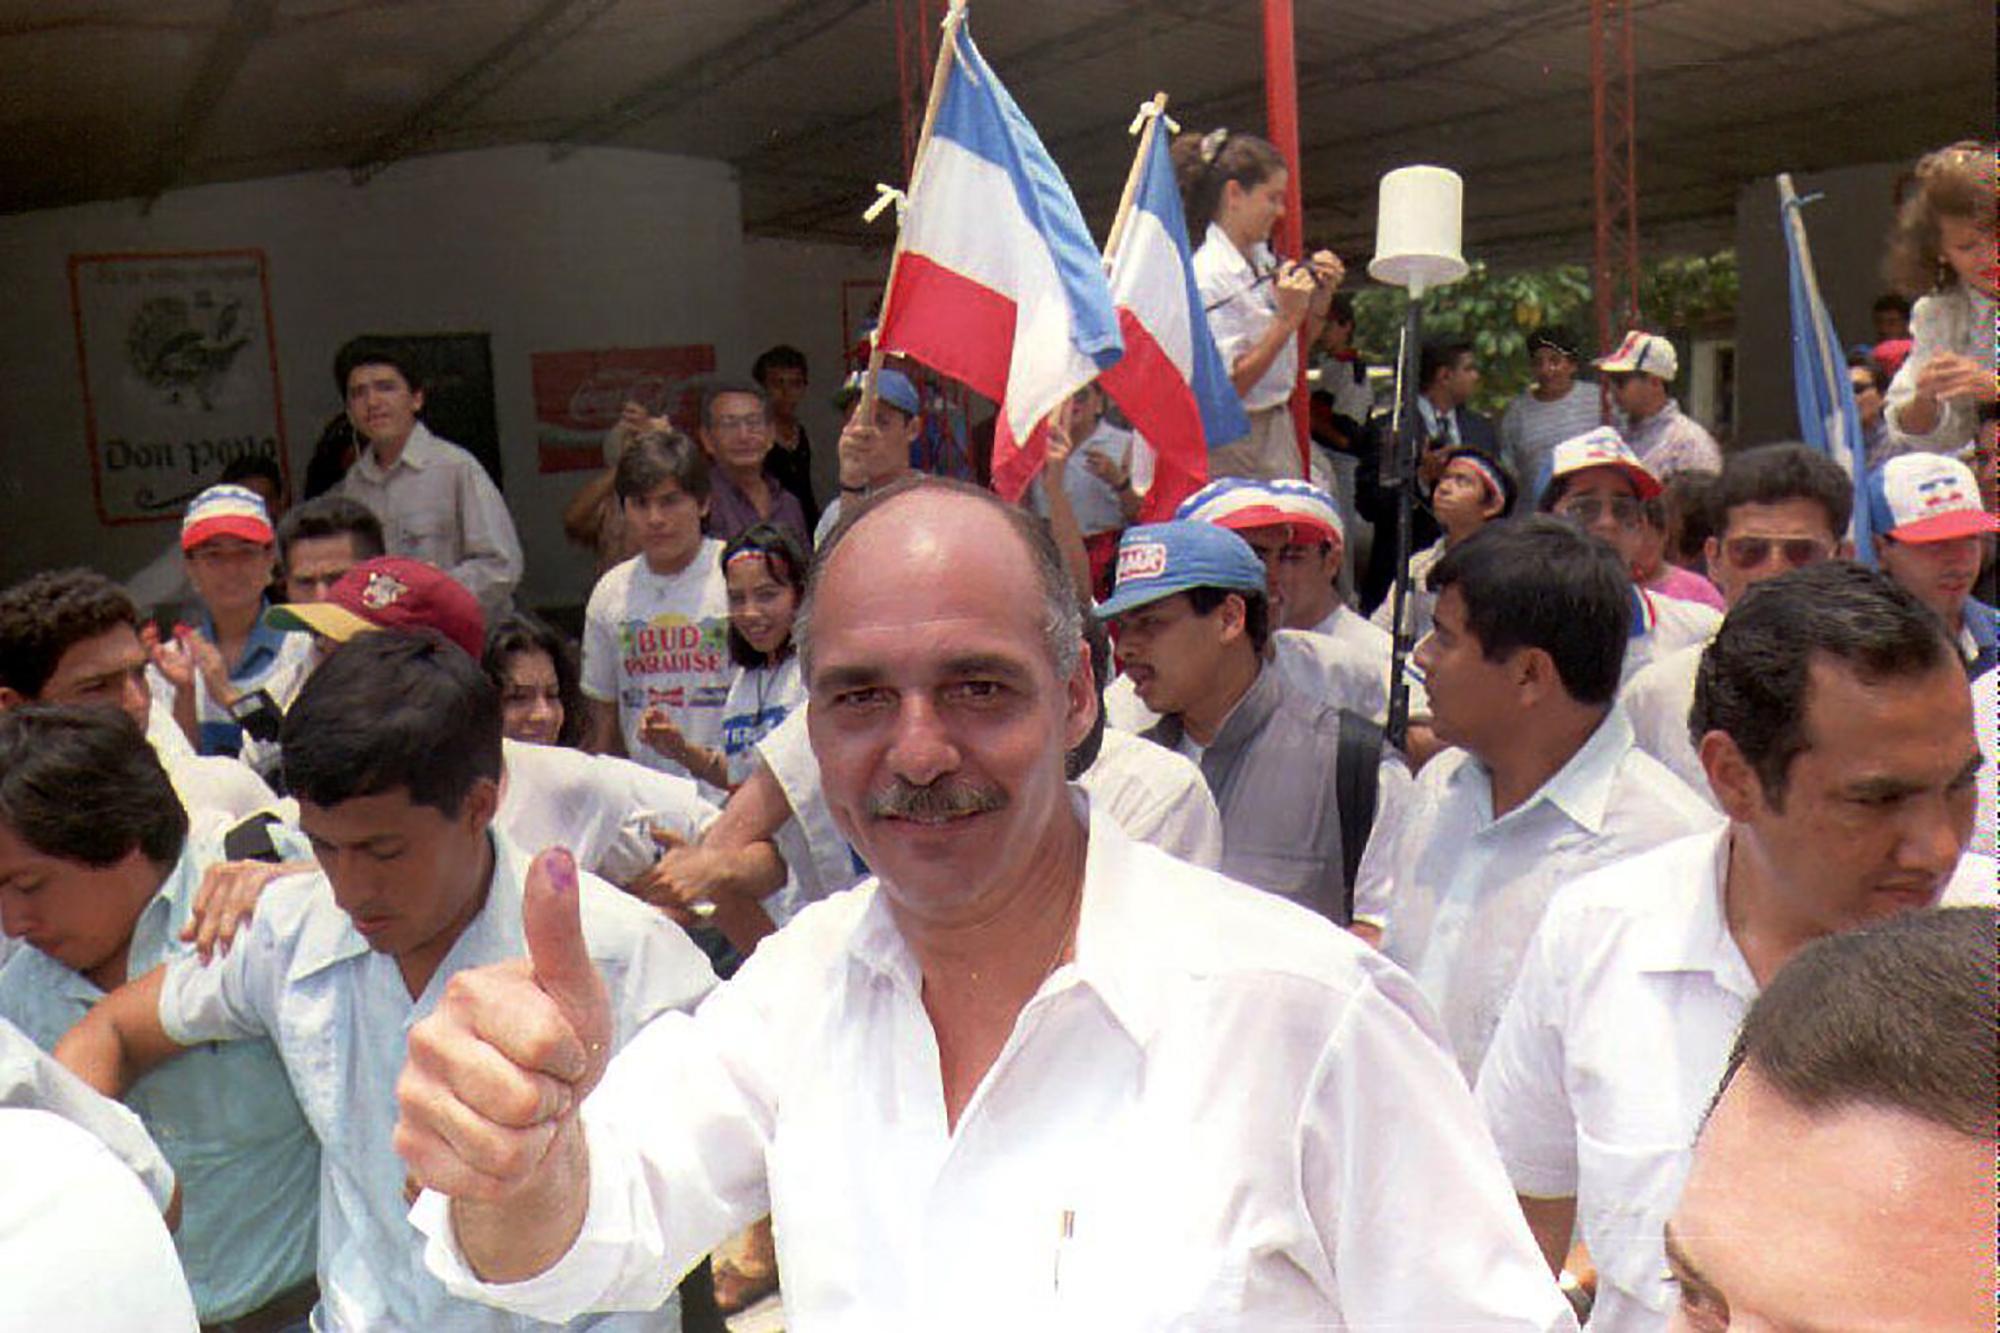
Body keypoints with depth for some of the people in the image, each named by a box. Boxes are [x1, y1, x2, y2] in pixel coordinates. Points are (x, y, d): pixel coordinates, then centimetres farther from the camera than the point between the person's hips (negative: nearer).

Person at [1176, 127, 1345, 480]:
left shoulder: (1265, 260, 7)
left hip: (1279, 431, 8)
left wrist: (1322, 294, 3)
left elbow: (1299, 345, 20)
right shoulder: (1208, 276, -16)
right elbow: (1229, 385, -19)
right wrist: (1288, 317, -21)